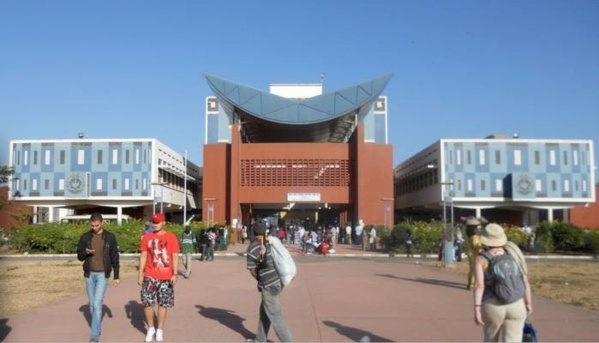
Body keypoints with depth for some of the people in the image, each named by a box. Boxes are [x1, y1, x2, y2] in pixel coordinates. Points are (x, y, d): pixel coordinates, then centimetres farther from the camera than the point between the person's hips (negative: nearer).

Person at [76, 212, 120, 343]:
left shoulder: (110, 237, -2)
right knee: (92, 304, 12)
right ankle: (98, 328, 29)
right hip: (89, 274, 3)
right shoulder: (85, 237, 3)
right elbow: (79, 256, 6)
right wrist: (86, 252, -17)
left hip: (102, 274, -3)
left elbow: (115, 257, 1)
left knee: (98, 304, -11)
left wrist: (116, 276, 1)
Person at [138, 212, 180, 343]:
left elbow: (175, 257, -3)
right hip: (150, 276, 2)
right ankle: (151, 328, 19)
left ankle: (160, 330, 19)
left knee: (163, 304, 6)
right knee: (147, 302, -1)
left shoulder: (171, 237, -3)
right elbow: (143, 256, 6)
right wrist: (140, 274, 2)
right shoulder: (147, 237, 4)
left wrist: (175, 274, -10)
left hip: (165, 277, -1)